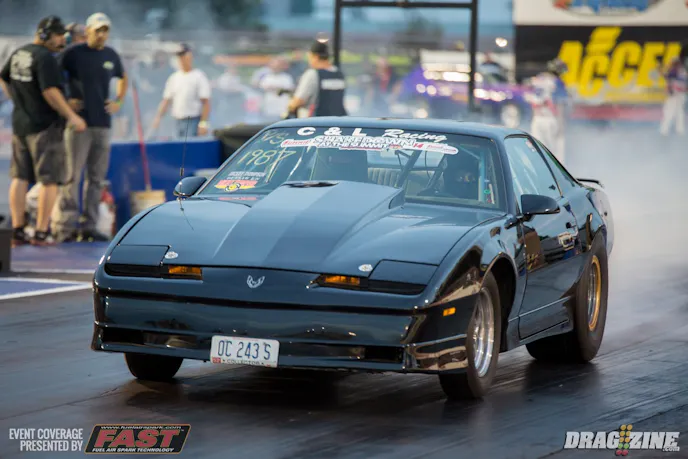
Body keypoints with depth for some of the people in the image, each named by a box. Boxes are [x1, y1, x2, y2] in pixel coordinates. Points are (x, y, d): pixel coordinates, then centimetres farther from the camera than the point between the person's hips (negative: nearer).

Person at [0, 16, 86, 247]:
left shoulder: (19, 53, 9)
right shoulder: (45, 58, -17)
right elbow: (50, 92, -24)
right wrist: (71, 117, -18)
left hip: (20, 124, 8)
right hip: (45, 125, -8)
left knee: (20, 178, 8)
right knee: (49, 180, -1)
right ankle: (41, 233, -3)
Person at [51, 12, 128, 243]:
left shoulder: (111, 56, 11)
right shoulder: (73, 53, -4)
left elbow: (123, 78, 29)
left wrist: (119, 101, 15)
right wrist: (64, 101, -8)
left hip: (103, 124, 6)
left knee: (97, 178, 7)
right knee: (71, 176, -8)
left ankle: (88, 227, 12)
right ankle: (64, 227, -6)